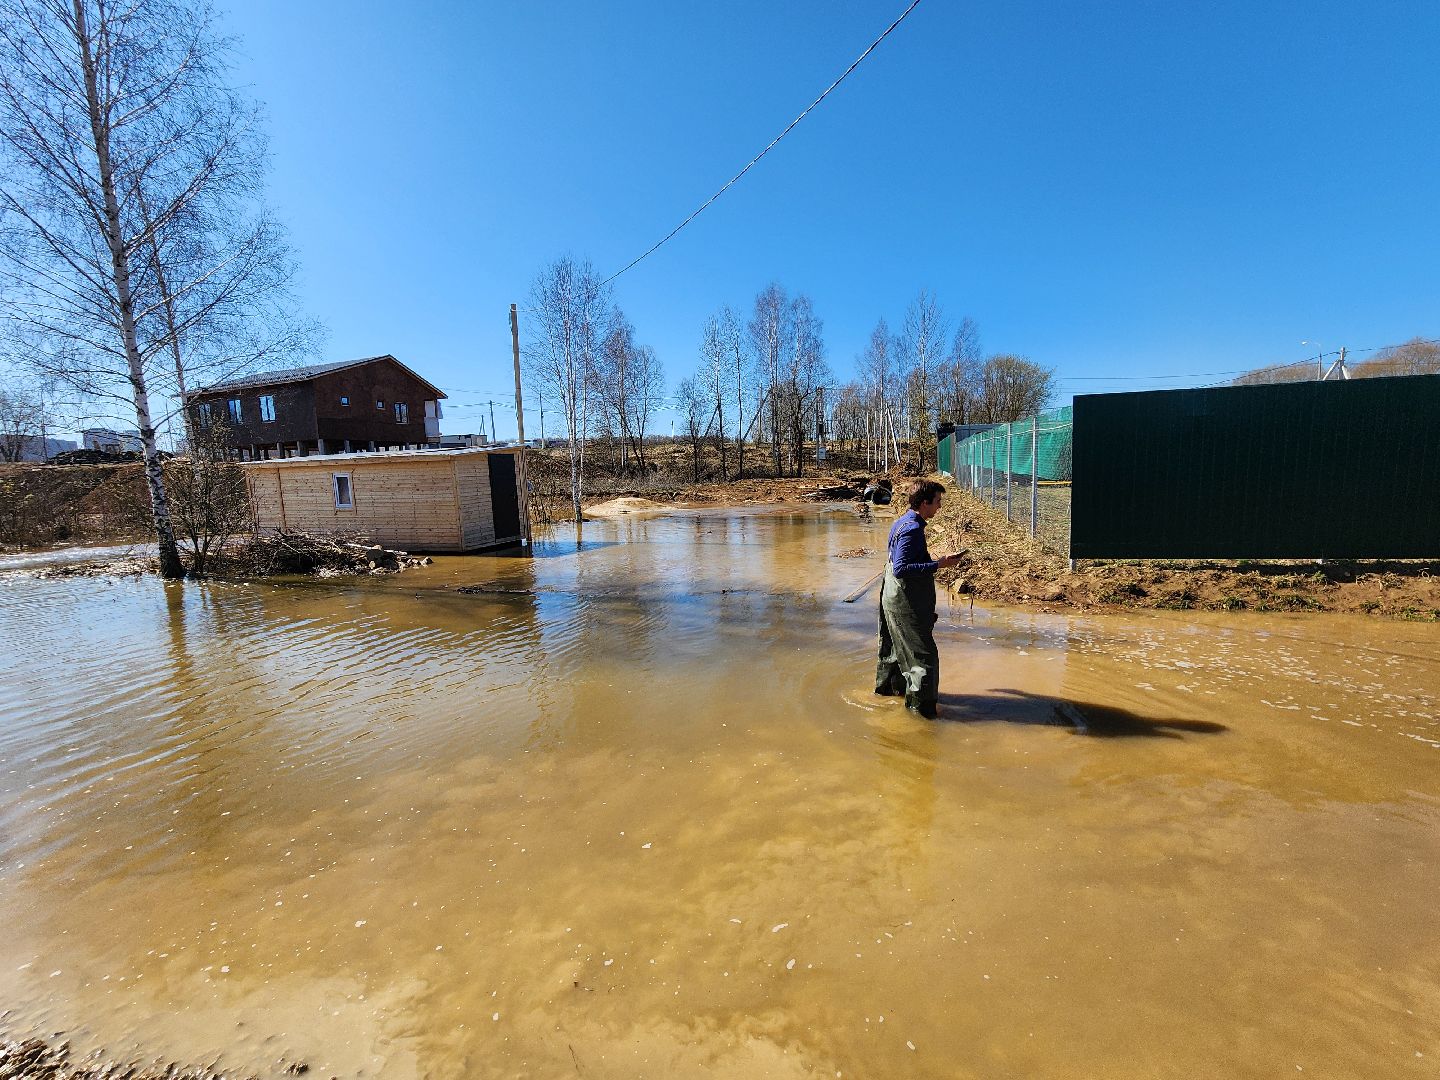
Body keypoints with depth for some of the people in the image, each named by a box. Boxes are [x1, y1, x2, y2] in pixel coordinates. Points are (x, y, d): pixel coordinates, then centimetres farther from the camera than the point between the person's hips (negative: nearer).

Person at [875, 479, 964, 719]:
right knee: (923, 652, -1)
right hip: (906, 602, -11)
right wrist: (938, 565, -27)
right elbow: (901, 569, -29)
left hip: (892, 598, 11)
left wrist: (936, 561, 17)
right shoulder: (912, 529, -23)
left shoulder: (903, 521, 8)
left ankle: (888, 686, 39)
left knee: (896, 643, 24)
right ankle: (923, 703, 9)